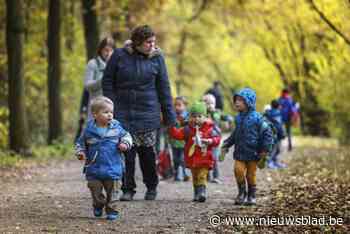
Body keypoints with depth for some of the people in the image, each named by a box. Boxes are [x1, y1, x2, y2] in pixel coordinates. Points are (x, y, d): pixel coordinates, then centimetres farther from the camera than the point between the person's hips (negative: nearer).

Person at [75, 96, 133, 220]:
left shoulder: (116, 127, -2)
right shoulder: (89, 129, -3)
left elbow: (126, 136, 11)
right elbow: (81, 142, 10)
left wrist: (125, 144, -8)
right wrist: (80, 152, -6)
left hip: (112, 168, 0)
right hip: (94, 169, 0)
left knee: (111, 192, 3)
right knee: (96, 191, 4)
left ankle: (111, 210, 19)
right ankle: (98, 205, 30)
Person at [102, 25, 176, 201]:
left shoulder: (157, 58, 1)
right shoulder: (119, 55, -2)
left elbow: (163, 87, 5)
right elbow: (107, 81, 5)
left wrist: (168, 114, 4)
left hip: (148, 113, 0)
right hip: (123, 112, 0)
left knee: (147, 152, 3)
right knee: (126, 151, -3)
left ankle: (151, 187, 21)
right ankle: (128, 189, 6)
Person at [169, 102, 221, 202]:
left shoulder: (209, 129, -3)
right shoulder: (188, 129, 3)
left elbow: (217, 138, -3)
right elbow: (177, 134, -2)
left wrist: (210, 141, -22)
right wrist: (171, 128, -17)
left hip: (204, 158, -3)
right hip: (192, 158, 4)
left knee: (202, 176, -11)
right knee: (195, 177, 14)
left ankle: (202, 193, -16)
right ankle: (196, 194, 24)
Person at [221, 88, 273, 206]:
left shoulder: (256, 117, -10)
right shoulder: (238, 118, 7)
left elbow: (267, 133, -8)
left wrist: (265, 149, -12)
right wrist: (227, 144, 15)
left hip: (252, 152, -4)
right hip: (240, 152, 4)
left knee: (251, 174, 4)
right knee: (238, 170, -12)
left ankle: (252, 196, 20)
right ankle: (241, 193, 6)